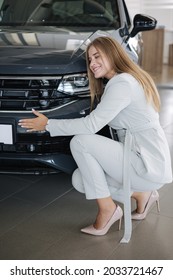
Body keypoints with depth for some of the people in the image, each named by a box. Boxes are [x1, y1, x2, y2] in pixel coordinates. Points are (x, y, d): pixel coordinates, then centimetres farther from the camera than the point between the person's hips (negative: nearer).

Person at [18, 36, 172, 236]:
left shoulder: (122, 83, -16)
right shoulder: (128, 79, 15)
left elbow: (92, 124, -21)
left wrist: (48, 125, -12)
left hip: (150, 166, -9)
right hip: (140, 158, 9)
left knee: (80, 142, -17)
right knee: (79, 180, 4)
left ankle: (106, 208, -6)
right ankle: (140, 193, 12)